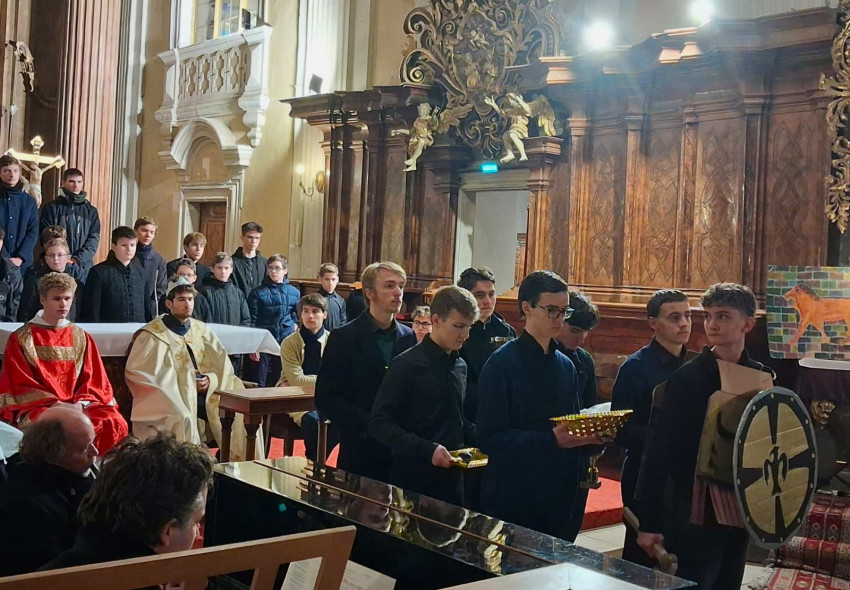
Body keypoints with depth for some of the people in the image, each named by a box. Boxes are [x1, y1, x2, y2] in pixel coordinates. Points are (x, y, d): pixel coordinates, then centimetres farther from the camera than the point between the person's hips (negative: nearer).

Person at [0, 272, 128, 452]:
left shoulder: (81, 338, 15)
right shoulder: (21, 338, 6)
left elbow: (94, 380, 10)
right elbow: (20, 384, -1)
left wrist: (80, 403, -11)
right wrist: (55, 404, -15)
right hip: (37, 406, -3)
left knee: (115, 423, -27)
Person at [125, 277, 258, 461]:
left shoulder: (203, 331, 15)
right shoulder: (153, 334, 2)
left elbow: (224, 367, 13)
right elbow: (139, 373, -7)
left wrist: (211, 380, -11)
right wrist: (183, 379, -13)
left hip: (206, 397, 4)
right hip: (173, 398, -4)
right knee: (183, 419, -36)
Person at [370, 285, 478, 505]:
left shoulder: (460, 365, 11)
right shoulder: (407, 365, -10)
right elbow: (380, 423, -14)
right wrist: (427, 449, -22)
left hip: (451, 478, 6)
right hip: (413, 478, -6)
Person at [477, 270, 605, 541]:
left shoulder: (566, 365, 11)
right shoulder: (502, 363, -11)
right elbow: (490, 438, -16)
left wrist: (590, 435, -4)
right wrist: (552, 439, -24)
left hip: (560, 496, 6)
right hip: (512, 496, -6)